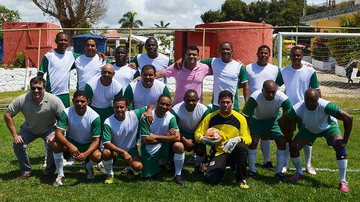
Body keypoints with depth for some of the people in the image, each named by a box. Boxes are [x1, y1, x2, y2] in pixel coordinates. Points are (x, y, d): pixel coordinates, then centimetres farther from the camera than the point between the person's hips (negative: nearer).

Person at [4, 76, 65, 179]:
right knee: (18, 144, -20)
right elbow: (7, 116, -14)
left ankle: (49, 172, -3)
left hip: (49, 129, -2)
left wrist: (55, 135, -31)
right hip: (29, 129, 2)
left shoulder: (53, 100, -29)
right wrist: (15, 135, -18)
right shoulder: (22, 100, -25)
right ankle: (26, 171, 4)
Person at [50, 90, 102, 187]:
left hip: (88, 144, -1)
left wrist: (85, 154, -37)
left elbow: (96, 140, -19)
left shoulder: (94, 117, -23)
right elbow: (58, 133, -25)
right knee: (55, 145, -30)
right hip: (71, 142, 1)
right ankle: (60, 175, -11)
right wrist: (70, 145, -44)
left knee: (97, 156, -31)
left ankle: (88, 167, 9)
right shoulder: (66, 113, -21)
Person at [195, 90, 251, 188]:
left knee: (242, 147, -37)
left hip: (234, 151, 0)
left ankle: (240, 179, -15)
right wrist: (204, 140, -20)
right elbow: (198, 134, 3)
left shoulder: (240, 118, -6)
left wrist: (238, 139, -30)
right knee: (211, 179, -23)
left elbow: (248, 139, -8)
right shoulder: (210, 117, -3)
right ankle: (223, 167, 14)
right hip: (219, 153, 0)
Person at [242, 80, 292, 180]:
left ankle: (279, 171, 4)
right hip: (257, 119, -1)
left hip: (274, 119, 2)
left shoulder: (282, 98, -33)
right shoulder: (255, 98, -37)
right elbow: (245, 116, -27)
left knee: (282, 142, -9)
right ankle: (252, 170, 3)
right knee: (253, 141, -14)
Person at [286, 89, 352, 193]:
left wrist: (345, 139, -32)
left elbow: (348, 118, -39)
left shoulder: (325, 106, -42)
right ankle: (299, 173, 19)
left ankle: (343, 181, -13)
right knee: (293, 147, -10)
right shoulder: (298, 109, -35)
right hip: (308, 129, 3)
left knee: (340, 146, -25)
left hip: (328, 127, -2)